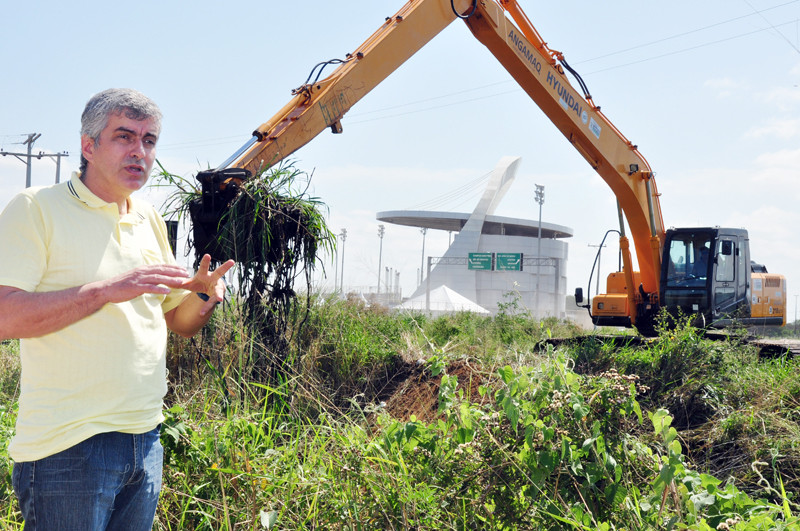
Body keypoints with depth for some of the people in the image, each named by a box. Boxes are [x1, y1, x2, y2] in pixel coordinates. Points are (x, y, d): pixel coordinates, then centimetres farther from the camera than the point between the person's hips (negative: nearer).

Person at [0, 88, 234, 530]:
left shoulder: (150, 220, 14)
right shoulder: (37, 208, -7)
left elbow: (181, 323, 19)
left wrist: (203, 294, -4)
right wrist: (107, 290, -24)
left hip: (146, 440, 7)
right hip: (67, 444, -6)